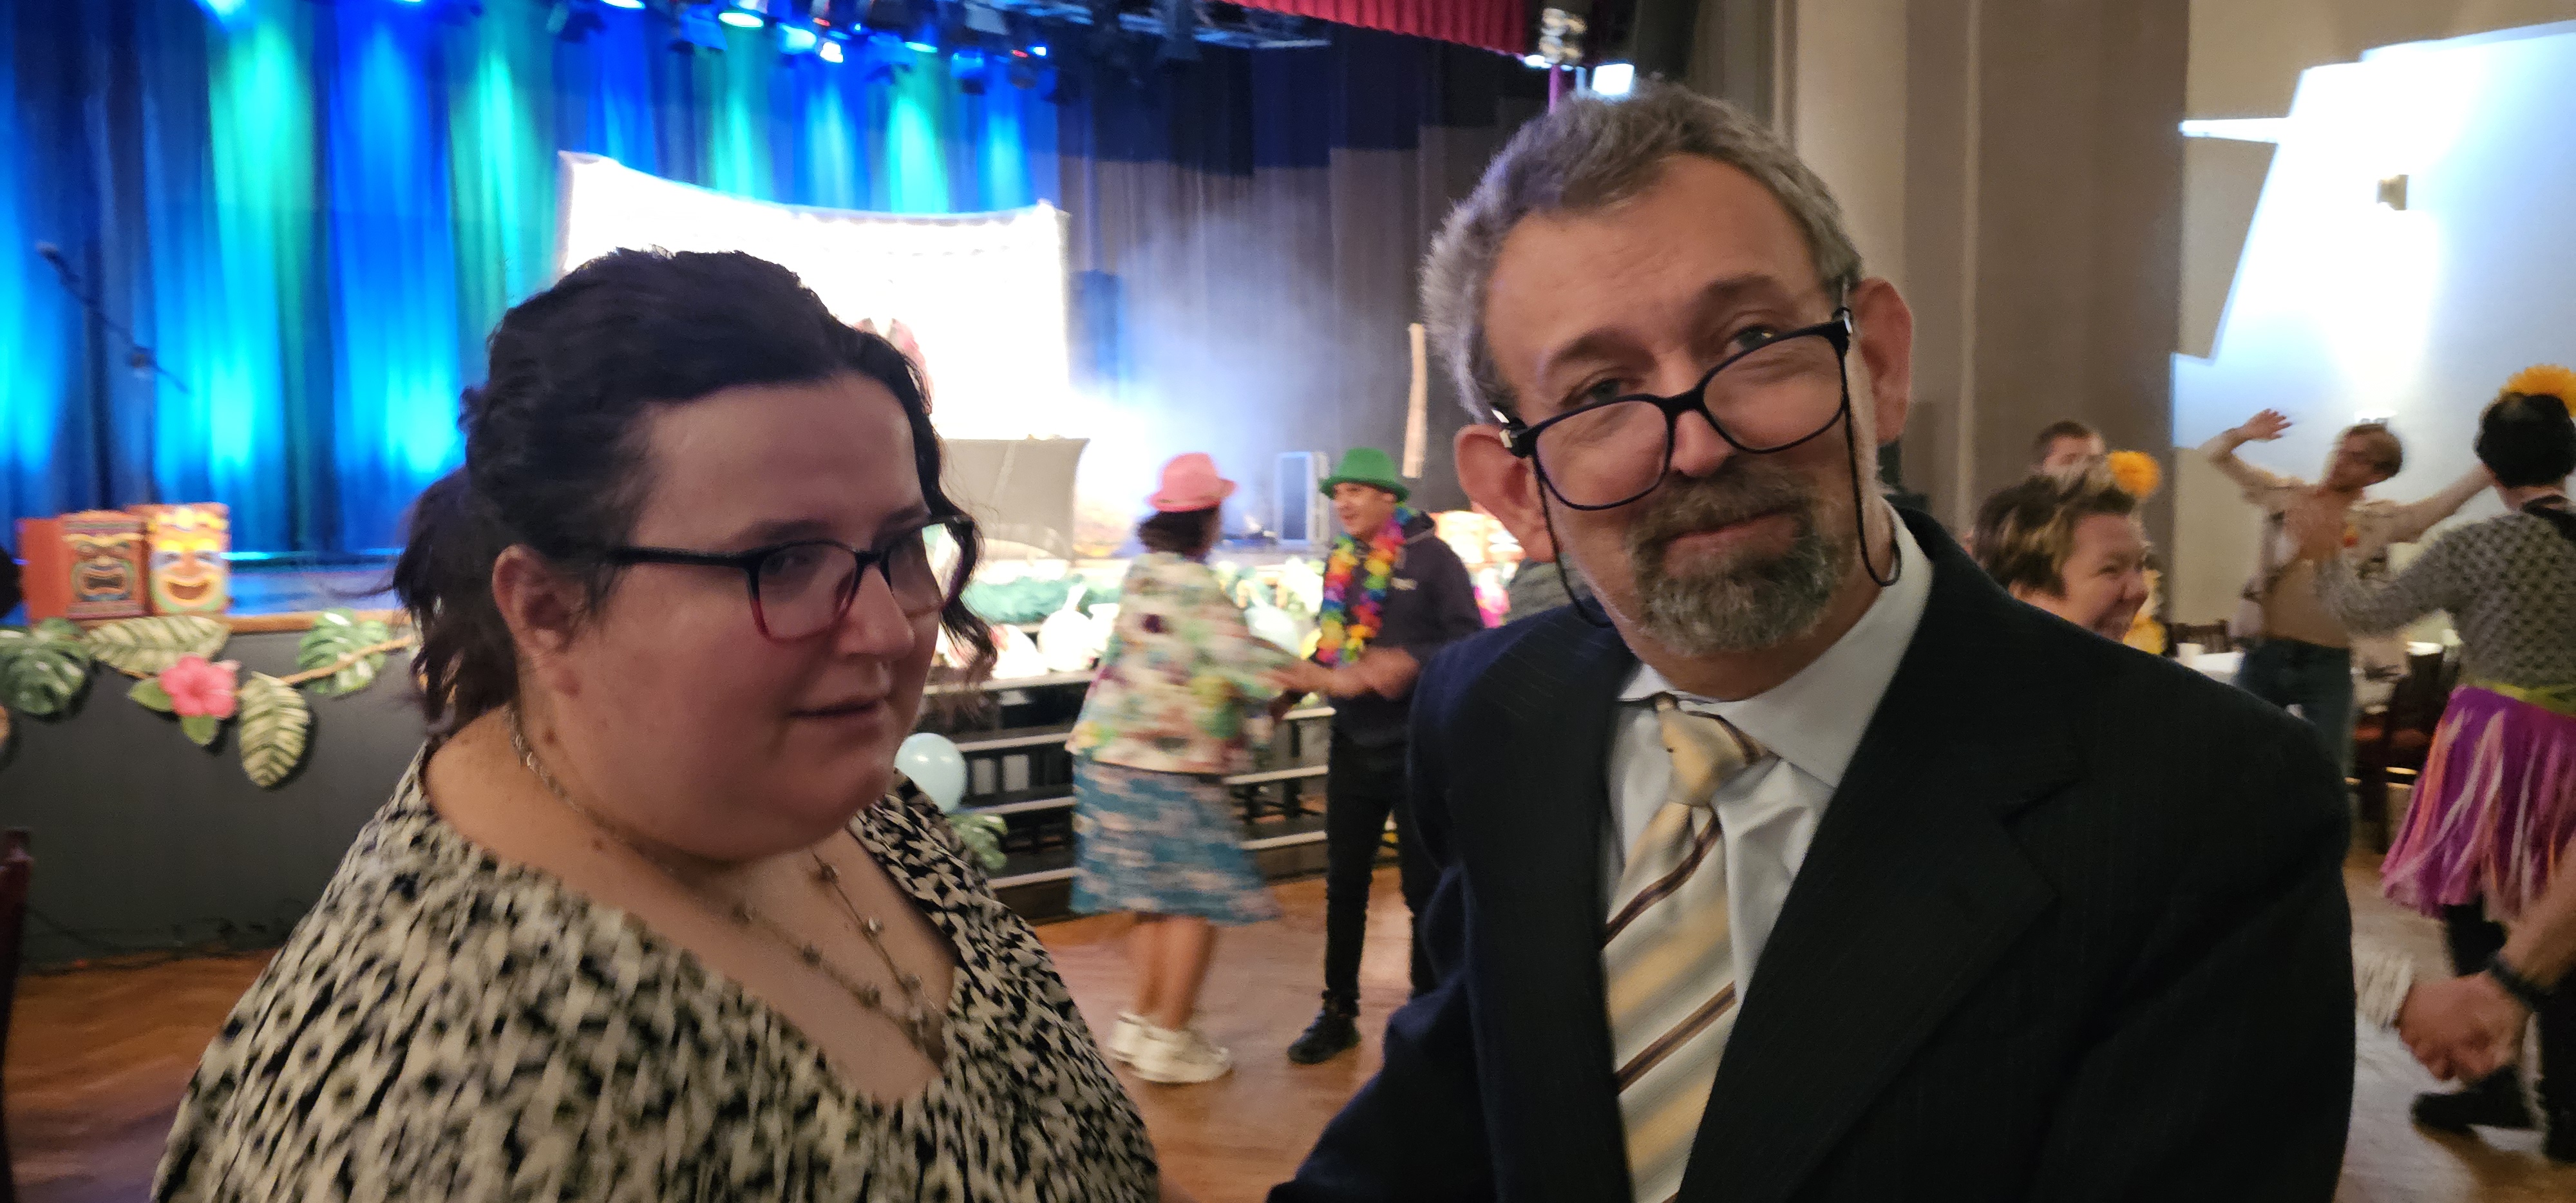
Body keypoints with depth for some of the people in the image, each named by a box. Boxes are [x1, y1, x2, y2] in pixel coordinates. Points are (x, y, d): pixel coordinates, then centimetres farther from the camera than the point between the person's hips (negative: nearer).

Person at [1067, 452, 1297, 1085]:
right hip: (1167, 766, -9)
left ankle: (1143, 1022, 24)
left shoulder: (1144, 572, 13)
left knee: (1159, 894, 17)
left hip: (1112, 753, 9)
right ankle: (1169, 1039, 5)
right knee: (1198, 898, 0)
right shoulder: (1192, 583, -15)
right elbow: (1241, 657, -22)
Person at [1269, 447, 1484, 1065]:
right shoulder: (1341, 565, 7)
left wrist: (1412, 662, -29)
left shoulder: (1432, 559, -9)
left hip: (1417, 749, -5)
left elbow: (1468, 642, -14)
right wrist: (1295, 688, 4)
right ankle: (1338, 1014, 23)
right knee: (1344, 886, 11)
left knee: (1424, 888, 5)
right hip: (1354, 746, 5)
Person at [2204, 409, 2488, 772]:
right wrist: (2243, 434, -19)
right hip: (2265, 655, 1)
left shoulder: (2382, 520, 2)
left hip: (2330, 664, -1)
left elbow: (2448, 502, -10)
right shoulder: (2286, 494, 4)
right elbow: (2214, 454, 1)